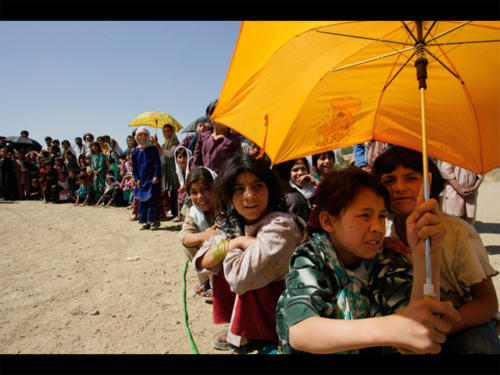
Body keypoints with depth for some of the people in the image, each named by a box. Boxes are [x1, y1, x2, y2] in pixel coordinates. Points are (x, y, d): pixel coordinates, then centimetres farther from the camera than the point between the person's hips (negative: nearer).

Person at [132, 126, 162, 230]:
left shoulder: (153, 149, -3)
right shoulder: (135, 151, 7)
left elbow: (157, 164, -6)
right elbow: (134, 167, 10)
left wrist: (156, 177, -14)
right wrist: (137, 179, 2)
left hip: (152, 180, -4)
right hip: (141, 181, 4)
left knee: (153, 200, -6)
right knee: (142, 201, 6)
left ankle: (155, 220, 3)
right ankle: (145, 221, 14)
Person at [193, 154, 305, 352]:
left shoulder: (280, 225, -27)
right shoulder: (233, 223, -2)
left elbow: (239, 278, -32)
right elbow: (200, 263, -5)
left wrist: (232, 247, -13)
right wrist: (235, 243, -20)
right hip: (257, 304, 7)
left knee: (247, 285, -27)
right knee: (220, 268, 0)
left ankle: (241, 336, 3)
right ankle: (239, 329, 14)